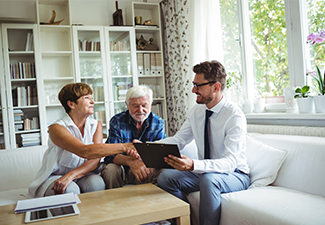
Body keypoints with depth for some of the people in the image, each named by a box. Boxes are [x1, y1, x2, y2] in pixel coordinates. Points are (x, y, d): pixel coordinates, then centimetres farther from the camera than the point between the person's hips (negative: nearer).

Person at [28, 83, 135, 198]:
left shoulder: (96, 126, 1)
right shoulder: (56, 128, -17)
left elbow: (95, 159, -12)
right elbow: (85, 152, -34)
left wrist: (72, 175, -31)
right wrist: (123, 146, -38)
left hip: (82, 175, 3)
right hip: (55, 177, -3)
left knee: (97, 183, -30)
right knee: (70, 190, -35)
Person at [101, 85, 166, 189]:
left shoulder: (158, 123, -2)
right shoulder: (116, 122, -8)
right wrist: (130, 161, -40)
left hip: (146, 170, 1)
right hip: (121, 169, -1)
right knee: (111, 169, -33)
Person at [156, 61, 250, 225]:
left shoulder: (235, 116, -22)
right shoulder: (196, 111, 0)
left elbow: (230, 162, -30)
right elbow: (178, 140, -2)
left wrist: (193, 165, -47)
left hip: (235, 174, -6)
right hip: (203, 172, 6)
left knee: (208, 179, -37)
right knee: (165, 176, -13)